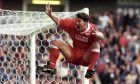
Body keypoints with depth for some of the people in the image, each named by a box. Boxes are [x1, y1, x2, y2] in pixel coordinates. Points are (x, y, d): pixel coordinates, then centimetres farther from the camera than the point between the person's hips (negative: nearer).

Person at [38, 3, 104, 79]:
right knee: (55, 42, -6)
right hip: (73, 55, 5)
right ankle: (51, 67, -16)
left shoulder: (92, 29, -21)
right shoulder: (72, 24, -8)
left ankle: (91, 69, -37)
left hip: (86, 58, -5)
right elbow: (59, 21, 1)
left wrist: (98, 35, -59)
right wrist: (50, 15, -14)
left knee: (96, 45, -32)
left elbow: (101, 38, -36)